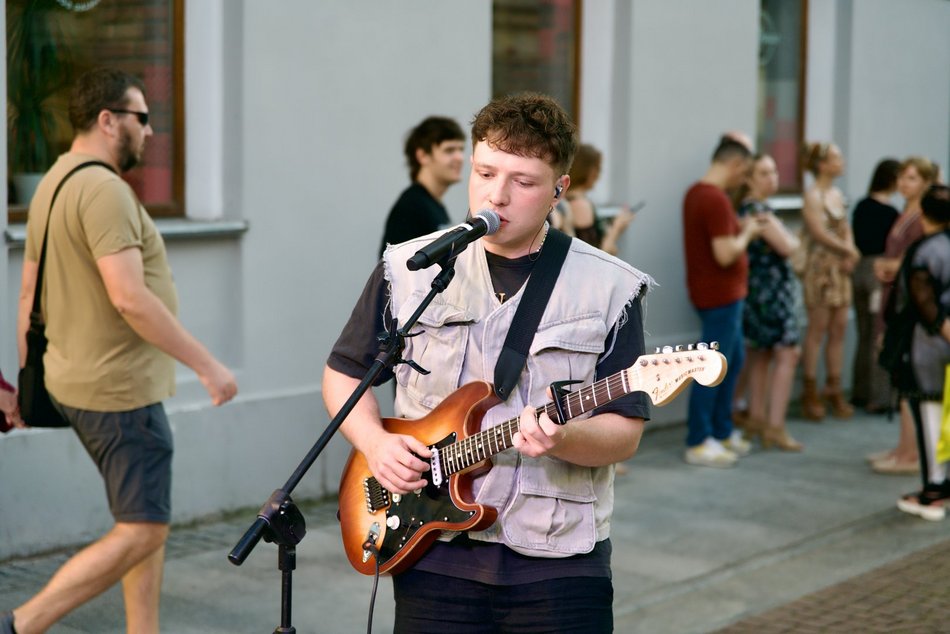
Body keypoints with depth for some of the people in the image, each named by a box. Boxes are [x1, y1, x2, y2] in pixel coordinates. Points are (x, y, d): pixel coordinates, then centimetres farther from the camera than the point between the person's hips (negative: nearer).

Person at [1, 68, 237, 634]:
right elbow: (129, 299, -26)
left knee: (149, 522, 15)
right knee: (141, 533, -5)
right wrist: (207, 364, -20)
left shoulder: (54, 184, 14)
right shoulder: (103, 188, -18)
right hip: (119, 390, -10)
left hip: (76, 383, 10)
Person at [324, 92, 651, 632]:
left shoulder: (610, 289, -2)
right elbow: (344, 372, 12)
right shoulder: (408, 270, 2)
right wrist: (375, 442, -6)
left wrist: (562, 439, -24)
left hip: (559, 562, -1)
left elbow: (625, 433, -4)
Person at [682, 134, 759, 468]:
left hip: (716, 292, 10)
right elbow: (725, 254, -26)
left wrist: (741, 227, 10)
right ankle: (698, 443, 6)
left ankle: (722, 432, 28)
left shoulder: (696, 192, 9)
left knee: (734, 358, 19)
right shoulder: (716, 199, -22)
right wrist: (747, 233, -10)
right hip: (720, 295, -10)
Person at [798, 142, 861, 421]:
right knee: (817, 331, -3)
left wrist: (850, 255, -5)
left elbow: (846, 229, 14)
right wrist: (849, 251, -7)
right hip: (820, 268, -7)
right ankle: (810, 395, 4)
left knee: (839, 330, 7)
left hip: (841, 269, 7)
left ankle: (834, 391, 14)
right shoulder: (813, 196, -10)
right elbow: (820, 233, -17)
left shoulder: (838, 194, 14)